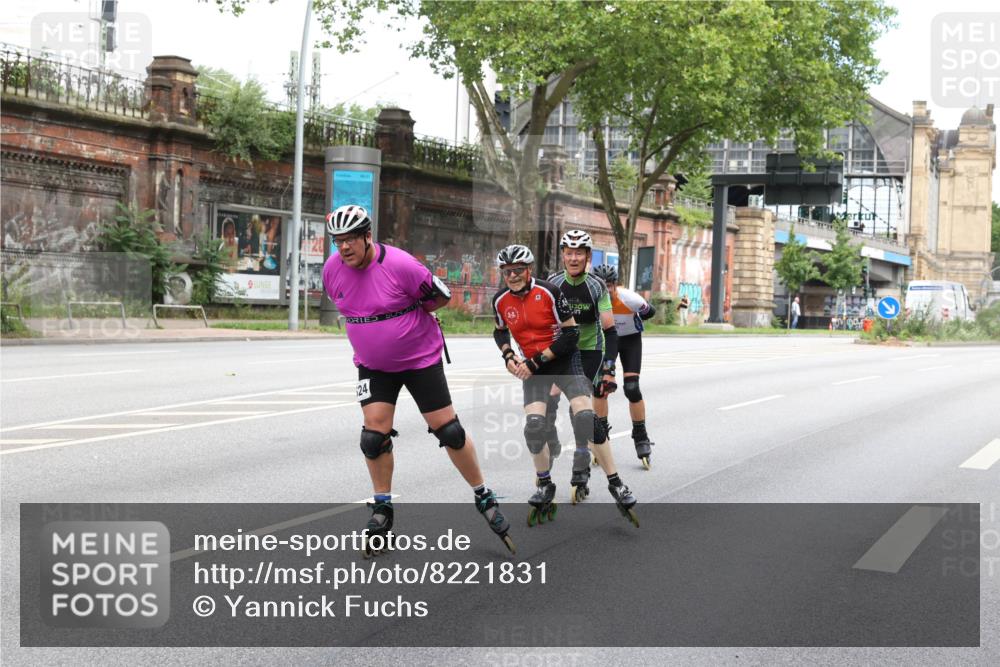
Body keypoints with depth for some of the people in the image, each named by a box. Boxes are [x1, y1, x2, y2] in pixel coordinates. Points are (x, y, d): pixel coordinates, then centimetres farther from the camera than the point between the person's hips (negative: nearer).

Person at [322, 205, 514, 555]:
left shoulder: (399, 264, -24)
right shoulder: (332, 269, -8)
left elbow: (441, 296, -11)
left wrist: (404, 316, -7)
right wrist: (373, 323, 7)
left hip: (420, 358, -4)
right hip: (372, 365, 4)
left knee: (447, 429, -1)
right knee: (374, 434, -5)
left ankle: (484, 498, 16)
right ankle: (382, 511, 12)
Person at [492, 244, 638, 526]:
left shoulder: (549, 292, -17)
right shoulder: (500, 301, -3)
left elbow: (571, 333, -16)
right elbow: (501, 331, 18)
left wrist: (537, 360, -18)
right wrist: (508, 356, -2)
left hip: (564, 358, -3)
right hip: (532, 366, 3)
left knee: (586, 416, -20)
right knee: (534, 425, -17)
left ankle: (616, 484, -11)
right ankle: (545, 486, 5)